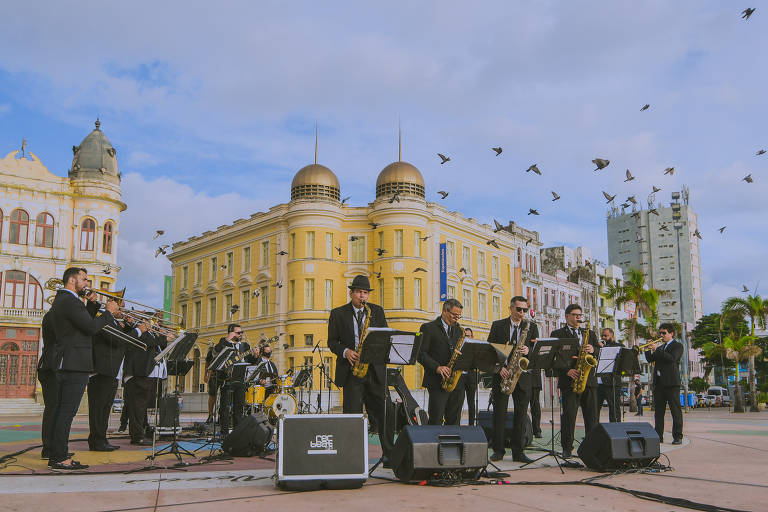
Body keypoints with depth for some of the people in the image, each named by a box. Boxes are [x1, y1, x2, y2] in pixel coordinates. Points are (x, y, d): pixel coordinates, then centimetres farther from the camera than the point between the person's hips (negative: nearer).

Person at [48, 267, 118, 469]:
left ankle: (56, 454, 17)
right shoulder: (70, 301, -13)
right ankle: (59, 457, -7)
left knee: (61, 411, 12)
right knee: (67, 411, -8)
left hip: (65, 364, 11)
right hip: (75, 364, -11)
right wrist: (109, 312, -7)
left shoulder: (60, 300, 20)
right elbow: (92, 327, -19)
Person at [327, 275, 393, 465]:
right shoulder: (338, 313, 6)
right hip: (351, 370, -1)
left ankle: (389, 455, 11)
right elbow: (332, 341, 5)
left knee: (383, 413, 2)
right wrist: (345, 352, -13)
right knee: (352, 415, -1)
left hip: (375, 370, 2)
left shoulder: (377, 311, 11)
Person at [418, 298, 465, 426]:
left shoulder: (458, 329, 17)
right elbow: (421, 353, -8)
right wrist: (437, 367, -20)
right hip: (438, 382, -5)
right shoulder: (428, 328, -1)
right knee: (435, 422, -5)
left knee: (454, 421, 7)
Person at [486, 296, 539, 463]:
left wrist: (528, 350, -16)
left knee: (521, 415, 2)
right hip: (502, 375, -1)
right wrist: (499, 367, -12)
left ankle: (518, 452, 9)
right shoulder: (497, 325, 5)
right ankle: (498, 450, 10)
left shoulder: (531, 326, 9)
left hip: (523, 376, 1)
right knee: (499, 414, 1)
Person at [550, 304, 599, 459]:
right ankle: (567, 448, 2)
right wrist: (567, 371, -17)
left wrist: (593, 350, -10)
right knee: (568, 415, -4)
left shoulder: (590, 334, 20)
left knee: (592, 416, 4)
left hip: (589, 381, 4)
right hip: (569, 381, -4)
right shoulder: (557, 334, 6)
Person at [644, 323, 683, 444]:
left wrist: (656, 351, -14)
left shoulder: (677, 346, 2)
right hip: (658, 382, 7)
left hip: (671, 382, -7)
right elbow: (650, 359, 13)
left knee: (675, 410, -4)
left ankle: (677, 437, -1)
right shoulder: (660, 348, 22)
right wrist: (648, 349, -2)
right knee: (658, 411, 6)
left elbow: (672, 358, -15)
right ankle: (658, 436, 9)